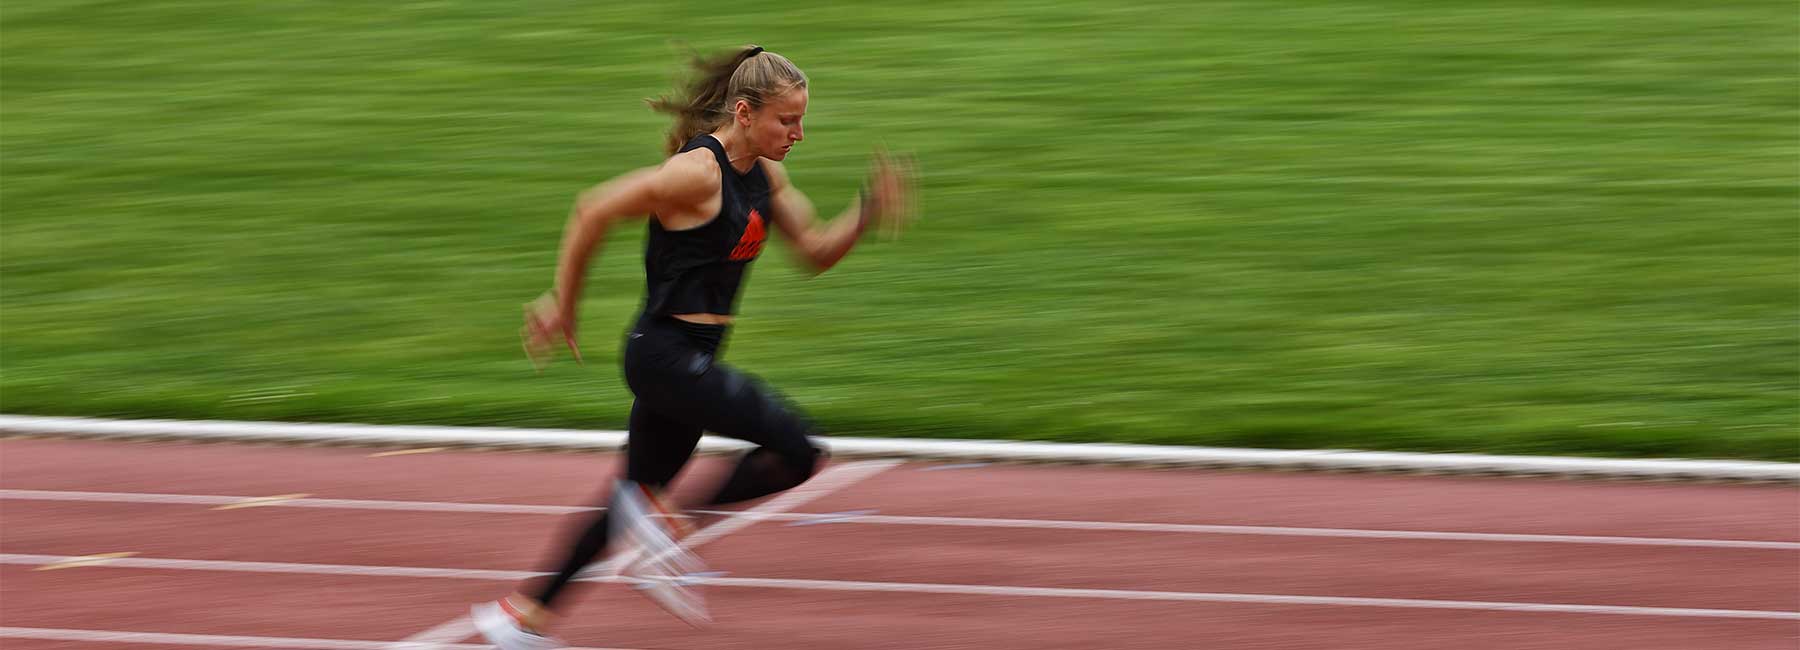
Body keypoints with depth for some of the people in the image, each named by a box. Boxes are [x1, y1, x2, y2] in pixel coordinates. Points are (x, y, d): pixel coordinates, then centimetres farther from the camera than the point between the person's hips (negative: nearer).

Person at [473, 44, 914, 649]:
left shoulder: (764, 174, 8)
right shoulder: (698, 172, -19)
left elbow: (816, 251, 14)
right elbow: (593, 211, -18)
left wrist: (867, 213, -5)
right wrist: (562, 304, -10)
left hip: (689, 358, 10)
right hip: (666, 354, -10)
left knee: (638, 497, 19)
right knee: (798, 449, -17)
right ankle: (667, 526, -4)